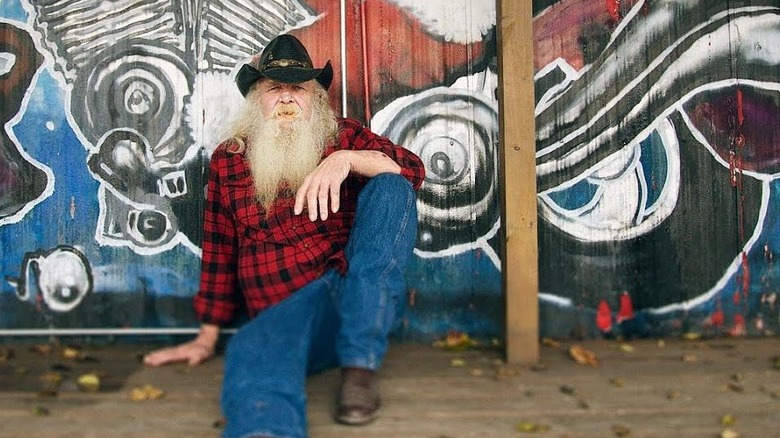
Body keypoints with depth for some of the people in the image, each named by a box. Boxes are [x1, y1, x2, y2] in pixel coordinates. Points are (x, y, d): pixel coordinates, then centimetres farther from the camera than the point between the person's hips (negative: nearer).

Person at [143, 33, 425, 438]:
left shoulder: (343, 137, 14)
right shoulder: (227, 160, 17)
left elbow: (411, 169, -2)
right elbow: (219, 253, 22)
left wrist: (345, 160, -21)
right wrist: (207, 337, 22)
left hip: (364, 294, 1)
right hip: (285, 309, -1)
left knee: (391, 188, -22)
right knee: (253, 349, -36)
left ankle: (360, 362, -31)